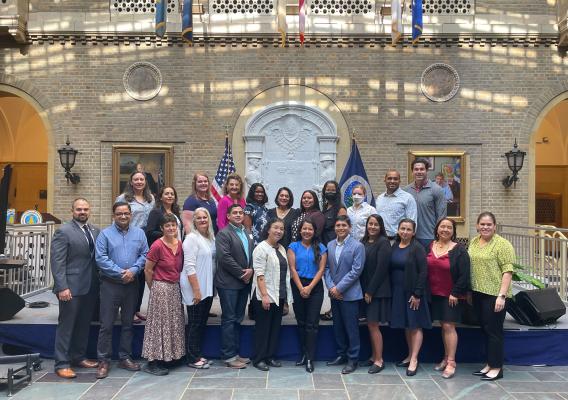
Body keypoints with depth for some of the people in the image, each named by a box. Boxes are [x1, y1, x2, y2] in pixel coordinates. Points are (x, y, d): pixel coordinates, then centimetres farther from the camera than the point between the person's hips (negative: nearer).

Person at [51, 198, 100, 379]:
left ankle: (78, 357, 28)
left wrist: (98, 282, 4)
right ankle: (62, 364, 13)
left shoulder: (95, 231, 10)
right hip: (72, 287, -6)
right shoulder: (64, 231, -8)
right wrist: (62, 287, -18)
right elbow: (57, 262, -12)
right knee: (66, 325, 3)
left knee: (84, 324, 14)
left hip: (90, 287, 6)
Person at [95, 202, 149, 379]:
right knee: (106, 324, 0)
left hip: (132, 284, 3)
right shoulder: (105, 234, -1)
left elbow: (144, 255, 2)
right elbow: (101, 258, -9)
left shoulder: (139, 233, 7)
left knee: (128, 323, 12)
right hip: (110, 284, -3)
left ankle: (125, 357, 23)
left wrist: (133, 270, -13)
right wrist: (120, 273, -15)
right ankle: (103, 361, 10)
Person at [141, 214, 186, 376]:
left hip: (175, 288, 7)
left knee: (174, 323, 13)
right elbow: (147, 270, -8)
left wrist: (177, 284, 10)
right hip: (161, 288, -7)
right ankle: (153, 362, 13)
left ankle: (166, 357, 26)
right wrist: (154, 288, 1)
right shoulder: (158, 245, -15)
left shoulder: (179, 244, 3)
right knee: (159, 323, 1)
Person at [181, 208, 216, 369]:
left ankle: (197, 355, 25)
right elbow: (189, 266, -18)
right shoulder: (192, 238, -13)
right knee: (195, 323, 1)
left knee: (202, 322, 14)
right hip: (195, 288, -7)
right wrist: (196, 290, -20)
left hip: (208, 287, 7)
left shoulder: (211, 238, 10)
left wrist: (210, 287, 11)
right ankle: (192, 359, 13)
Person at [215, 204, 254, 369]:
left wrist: (250, 270, -5)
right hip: (229, 283, -7)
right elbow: (225, 257, -18)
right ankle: (229, 356, 6)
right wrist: (241, 274, -13)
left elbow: (252, 254, 13)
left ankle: (235, 353, 21)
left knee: (238, 319, 13)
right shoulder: (223, 233, -9)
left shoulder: (247, 233, 14)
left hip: (244, 282, 7)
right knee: (229, 319, -1)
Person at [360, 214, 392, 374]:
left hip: (377, 291, -6)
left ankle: (379, 360, 8)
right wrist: (363, 289, 3)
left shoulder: (383, 242, -9)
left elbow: (381, 268, -14)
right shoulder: (363, 242, 9)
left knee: (373, 324, -3)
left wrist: (370, 291, -14)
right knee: (370, 324, 12)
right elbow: (361, 267, 10)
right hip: (365, 289, 6)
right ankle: (374, 356, 23)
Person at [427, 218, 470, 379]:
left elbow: (464, 275, -11)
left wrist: (455, 293, -14)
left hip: (451, 296, -5)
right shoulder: (430, 246, 4)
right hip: (435, 294, 5)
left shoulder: (459, 250, -9)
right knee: (443, 325, 13)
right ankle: (446, 358, 24)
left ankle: (451, 362, 3)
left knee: (449, 326, -5)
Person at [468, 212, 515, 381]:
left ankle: (496, 367, 11)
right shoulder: (473, 242, 11)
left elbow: (507, 271, -14)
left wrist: (502, 295, -20)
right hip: (477, 293, 7)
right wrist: (468, 290, 17)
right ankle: (489, 364, 25)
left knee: (494, 330, 0)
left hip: (494, 294, -7)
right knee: (485, 329, 14)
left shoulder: (502, 244, -10)